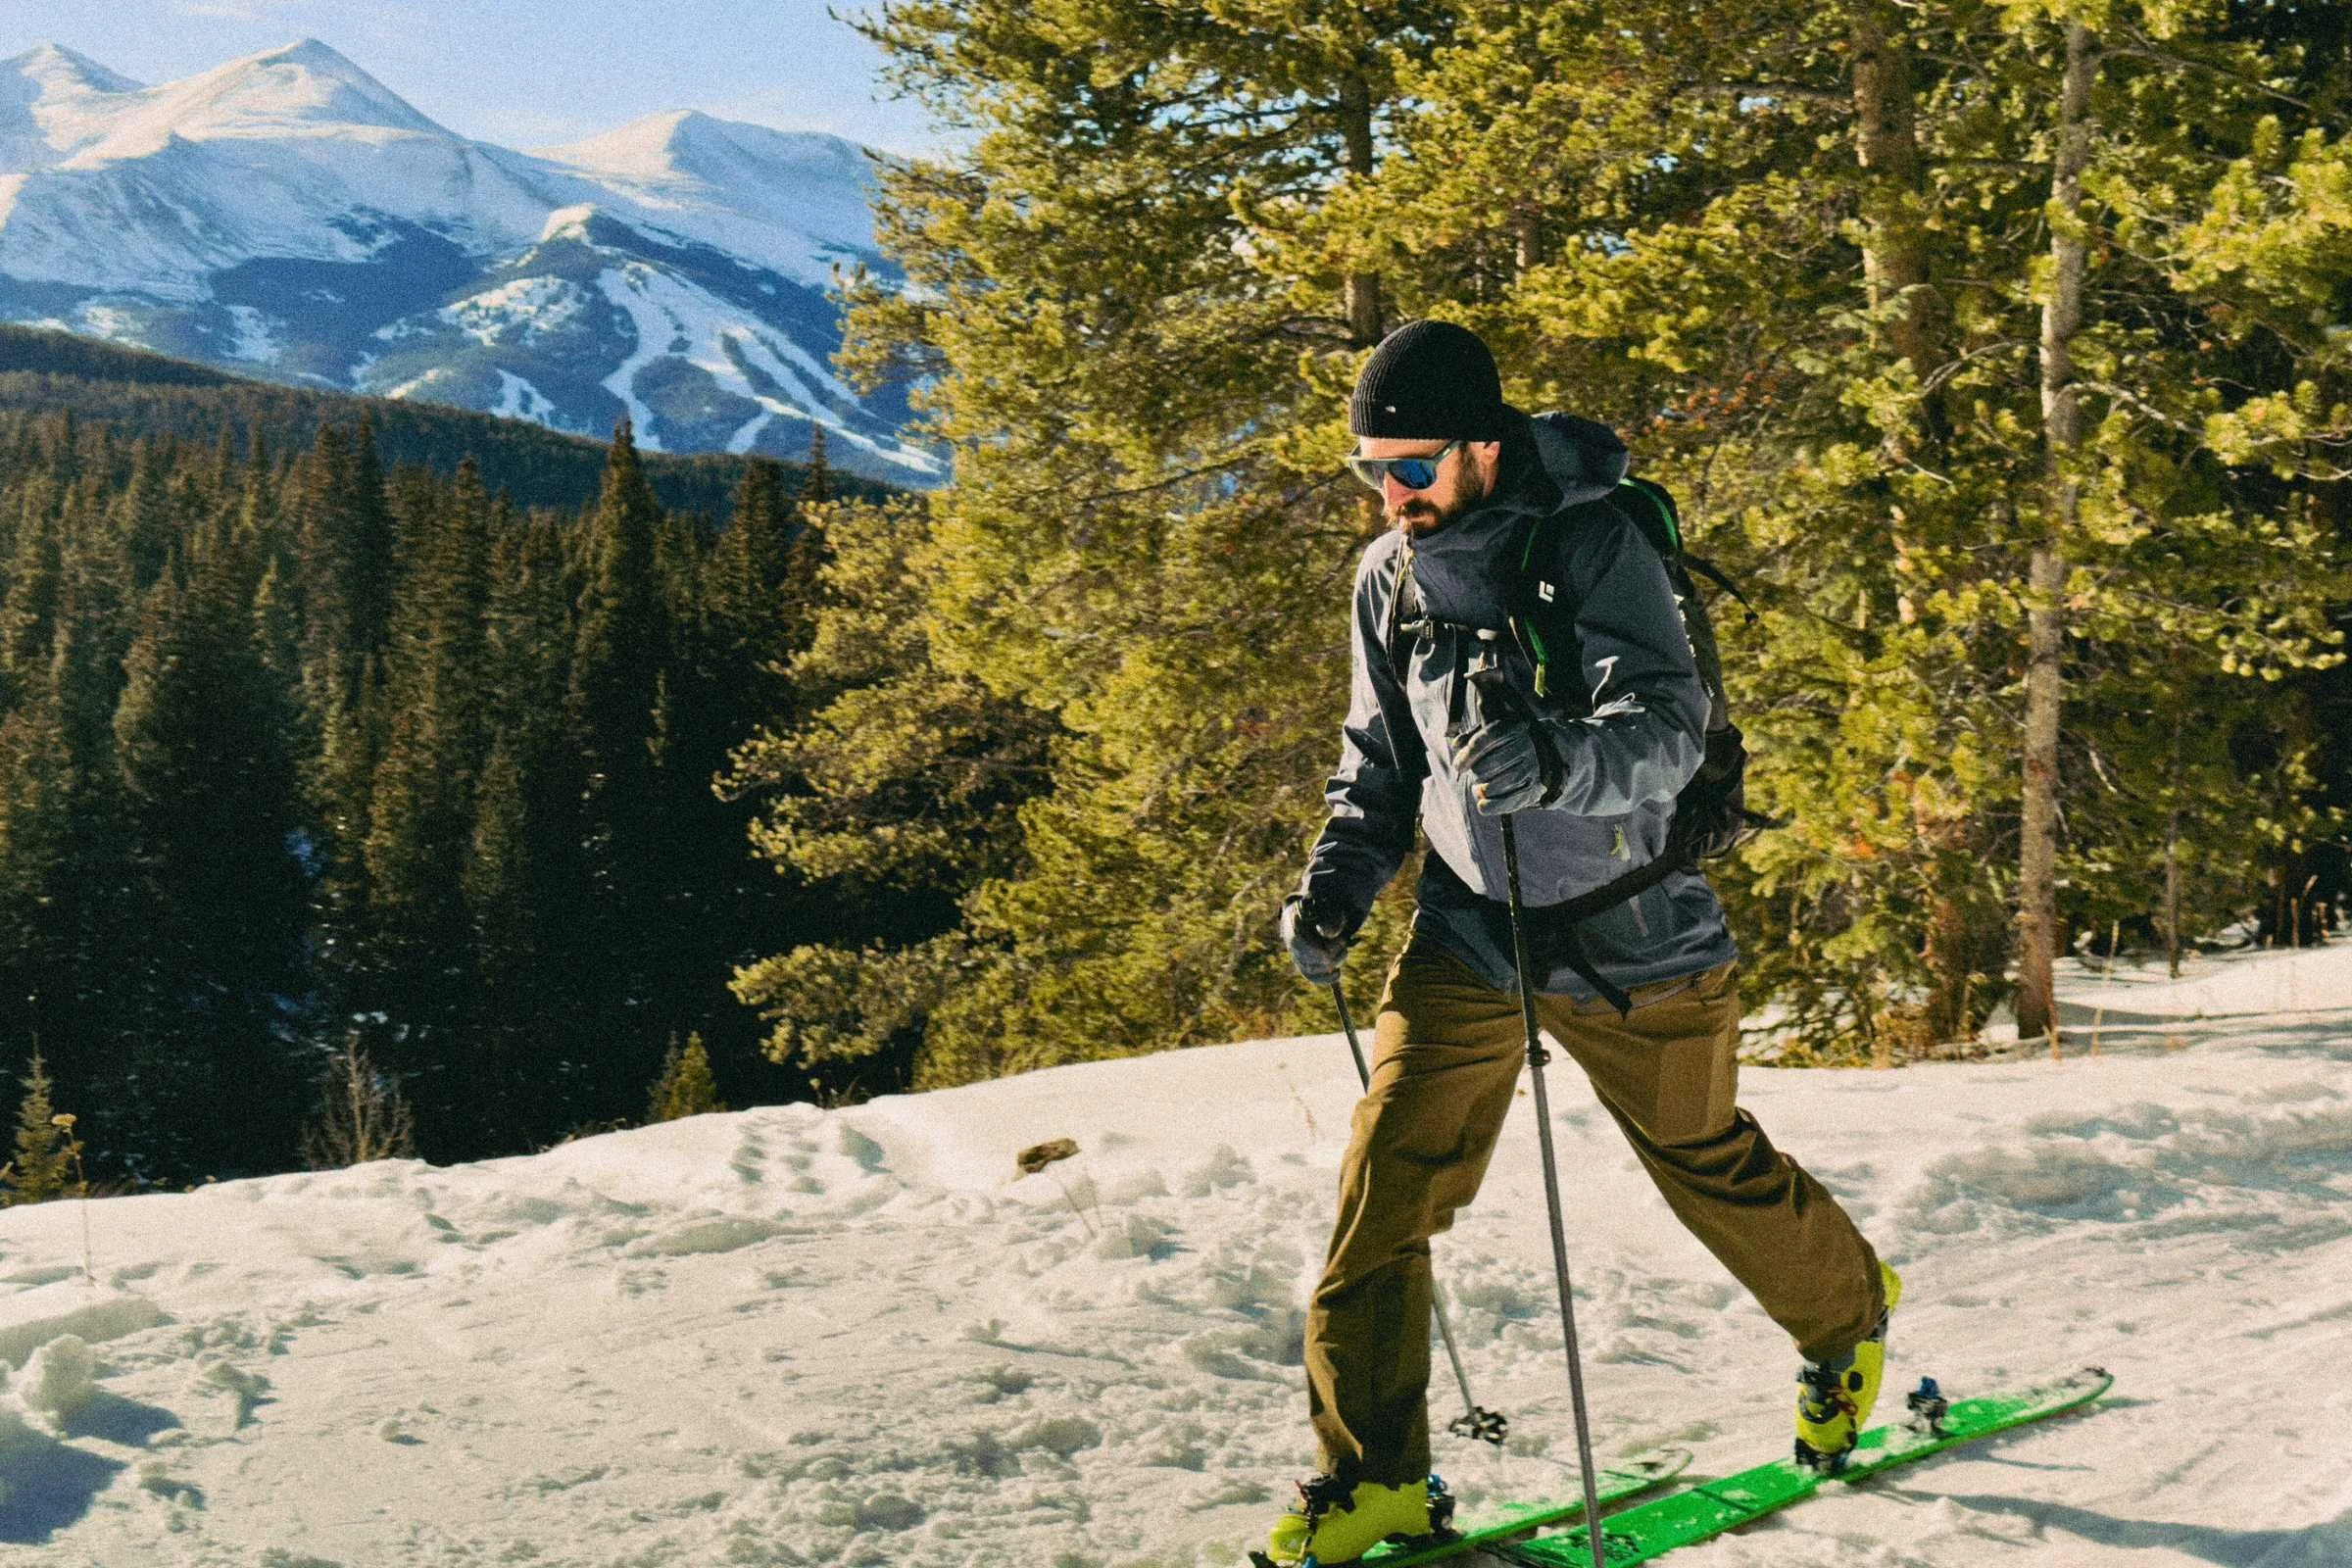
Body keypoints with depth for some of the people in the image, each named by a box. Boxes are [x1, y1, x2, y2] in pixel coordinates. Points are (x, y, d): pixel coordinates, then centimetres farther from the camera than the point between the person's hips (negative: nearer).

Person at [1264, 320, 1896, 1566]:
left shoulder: (1594, 545, -18)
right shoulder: (1390, 579, 0)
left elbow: (1671, 729, -28)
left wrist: (1557, 760, -48)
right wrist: (1336, 885, -4)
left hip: (1629, 935, -4)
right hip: (1465, 936, 4)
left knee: (1705, 1162, 14)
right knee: (1384, 1187, -7)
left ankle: (1846, 1307, 45)